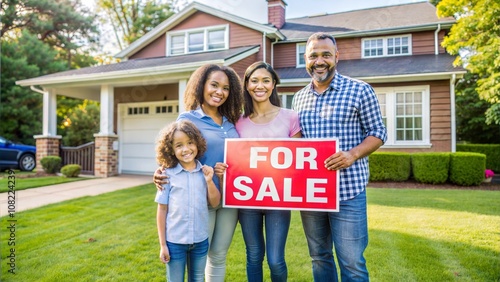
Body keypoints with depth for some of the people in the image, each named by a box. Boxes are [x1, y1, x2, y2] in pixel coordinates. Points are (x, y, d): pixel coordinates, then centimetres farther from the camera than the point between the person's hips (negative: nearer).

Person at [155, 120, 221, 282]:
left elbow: (215, 203, -1)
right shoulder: (168, 175, -9)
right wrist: (162, 244, -4)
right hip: (174, 241, -2)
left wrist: (209, 181, -14)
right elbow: (162, 210, -4)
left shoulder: (205, 172, -2)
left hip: (200, 240, 3)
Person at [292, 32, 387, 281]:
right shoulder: (299, 98, 11)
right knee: (319, 257, 18)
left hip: (348, 190, -4)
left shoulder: (359, 90, -3)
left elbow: (378, 132, -1)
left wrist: (352, 155, -19)